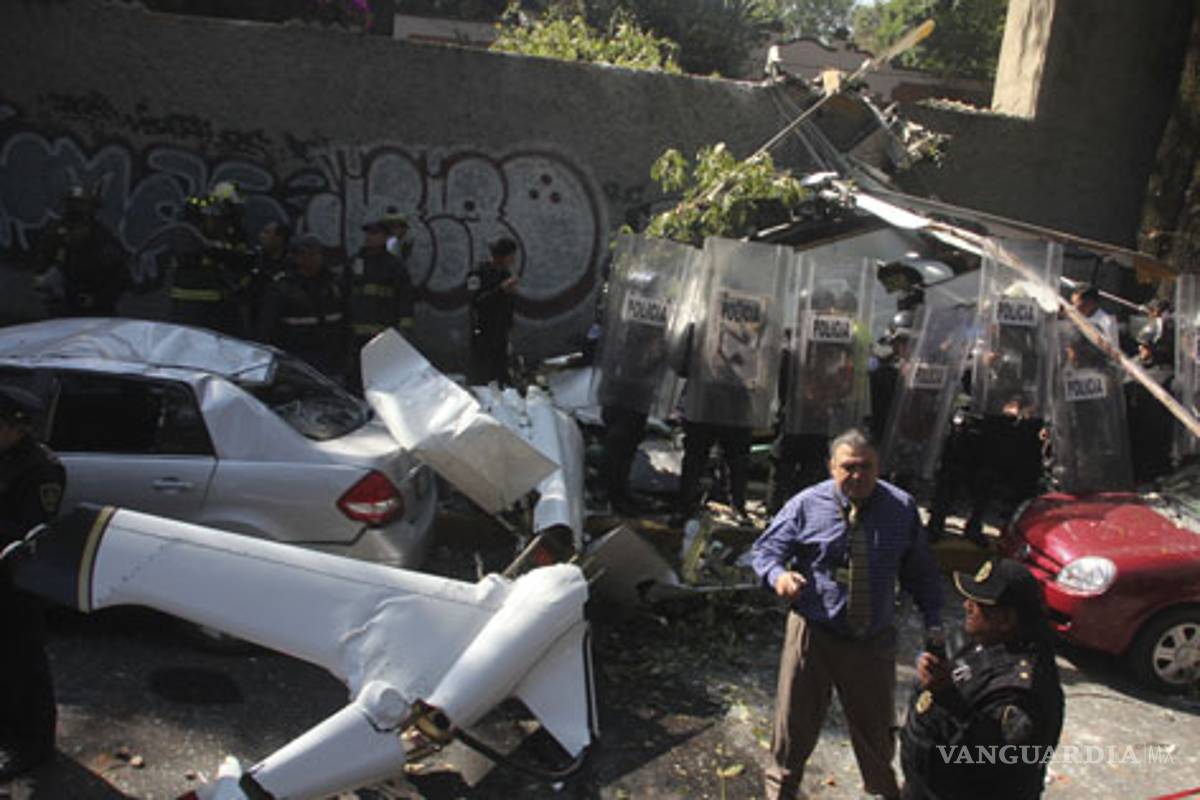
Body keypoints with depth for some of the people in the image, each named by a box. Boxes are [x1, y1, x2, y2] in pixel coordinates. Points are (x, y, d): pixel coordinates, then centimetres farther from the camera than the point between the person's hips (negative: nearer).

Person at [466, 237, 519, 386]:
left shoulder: (507, 273, 8)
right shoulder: (478, 274, -12)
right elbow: (476, 302, -24)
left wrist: (512, 293, -2)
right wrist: (501, 288, -26)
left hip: (502, 332, 7)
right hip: (483, 333, -6)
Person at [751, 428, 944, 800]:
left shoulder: (902, 507, -2)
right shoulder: (806, 505, -9)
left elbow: (921, 570, 8)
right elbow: (766, 549, -3)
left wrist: (933, 621, 2)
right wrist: (778, 574, -25)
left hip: (874, 639, 2)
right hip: (814, 633, -2)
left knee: (876, 731, 18)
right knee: (796, 720, 11)